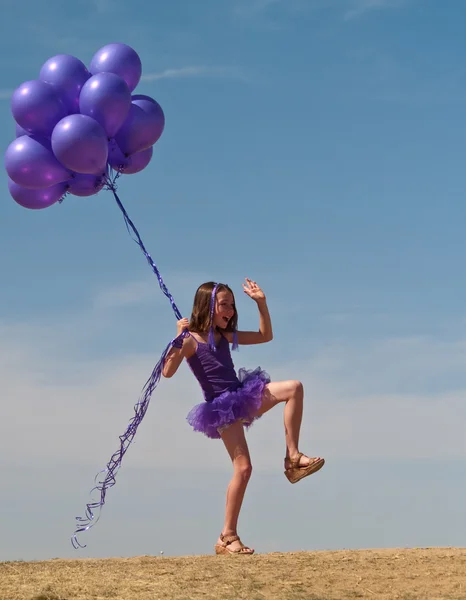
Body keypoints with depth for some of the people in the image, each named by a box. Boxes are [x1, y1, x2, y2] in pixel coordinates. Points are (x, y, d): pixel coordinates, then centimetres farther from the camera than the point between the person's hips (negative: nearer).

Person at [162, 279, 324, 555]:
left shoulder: (224, 336, 12)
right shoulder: (191, 340, -8)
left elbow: (266, 336, 22)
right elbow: (167, 372, -22)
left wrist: (261, 302, 12)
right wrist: (179, 338, -29)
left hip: (243, 397, 7)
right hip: (222, 408, -7)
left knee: (294, 387, -12)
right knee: (243, 467, -14)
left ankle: (293, 456, -11)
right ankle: (228, 537, -5)